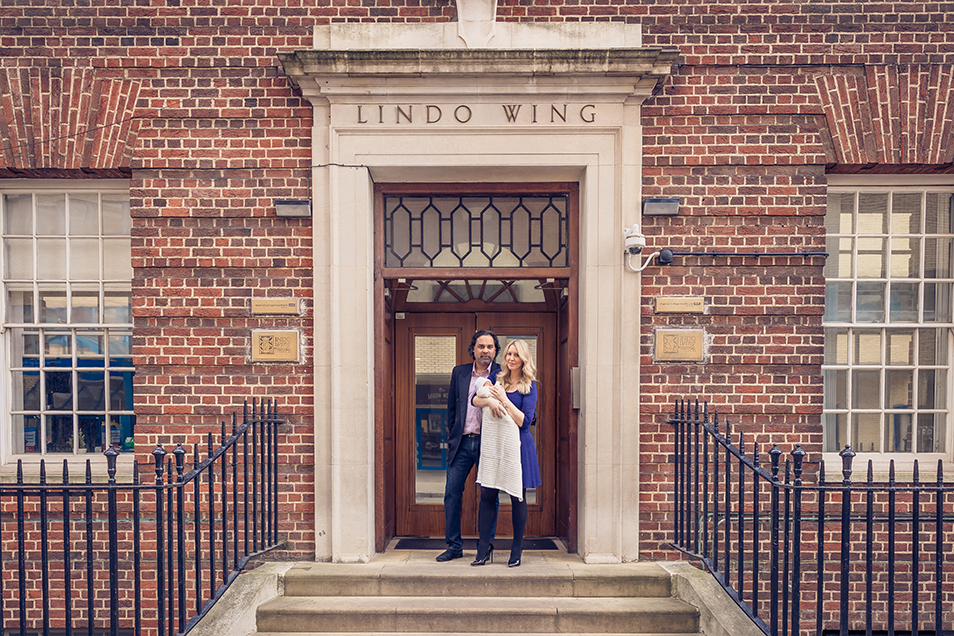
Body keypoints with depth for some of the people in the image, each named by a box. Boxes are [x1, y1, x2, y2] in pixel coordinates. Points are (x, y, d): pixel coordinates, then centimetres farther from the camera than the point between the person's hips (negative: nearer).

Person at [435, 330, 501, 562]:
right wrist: (452, 436, 10)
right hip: (462, 443, 3)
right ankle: (454, 546, 17)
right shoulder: (459, 372, 10)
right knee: (451, 493, 4)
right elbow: (452, 406, 15)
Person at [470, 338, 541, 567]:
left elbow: (524, 422, -11)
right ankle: (484, 547, 11)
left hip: (517, 445, -3)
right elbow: (475, 400, 1)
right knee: (487, 494, 1)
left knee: (517, 497, 4)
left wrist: (504, 399, -16)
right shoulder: (498, 378, 10)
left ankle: (517, 549, 18)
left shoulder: (529, 386, -3)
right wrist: (490, 400, -20)